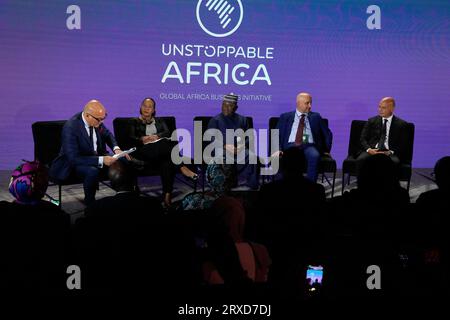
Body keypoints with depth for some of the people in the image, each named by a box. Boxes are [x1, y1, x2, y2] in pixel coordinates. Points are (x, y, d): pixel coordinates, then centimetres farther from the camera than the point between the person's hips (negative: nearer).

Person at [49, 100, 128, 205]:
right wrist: (101, 160, -36)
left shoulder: (96, 120, -9)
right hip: (73, 162, -6)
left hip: (96, 155, 7)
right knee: (92, 172, -37)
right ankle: (90, 205, -14)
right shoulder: (70, 128, -29)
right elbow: (73, 158, -30)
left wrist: (116, 149, -9)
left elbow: (107, 134, 11)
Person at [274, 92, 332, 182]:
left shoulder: (315, 117, 21)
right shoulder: (285, 117, 17)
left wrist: (327, 150, 10)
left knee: (314, 156, -35)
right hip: (291, 146, -1)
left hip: (309, 146, 1)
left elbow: (328, 134, 21)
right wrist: (278, 149, -6)